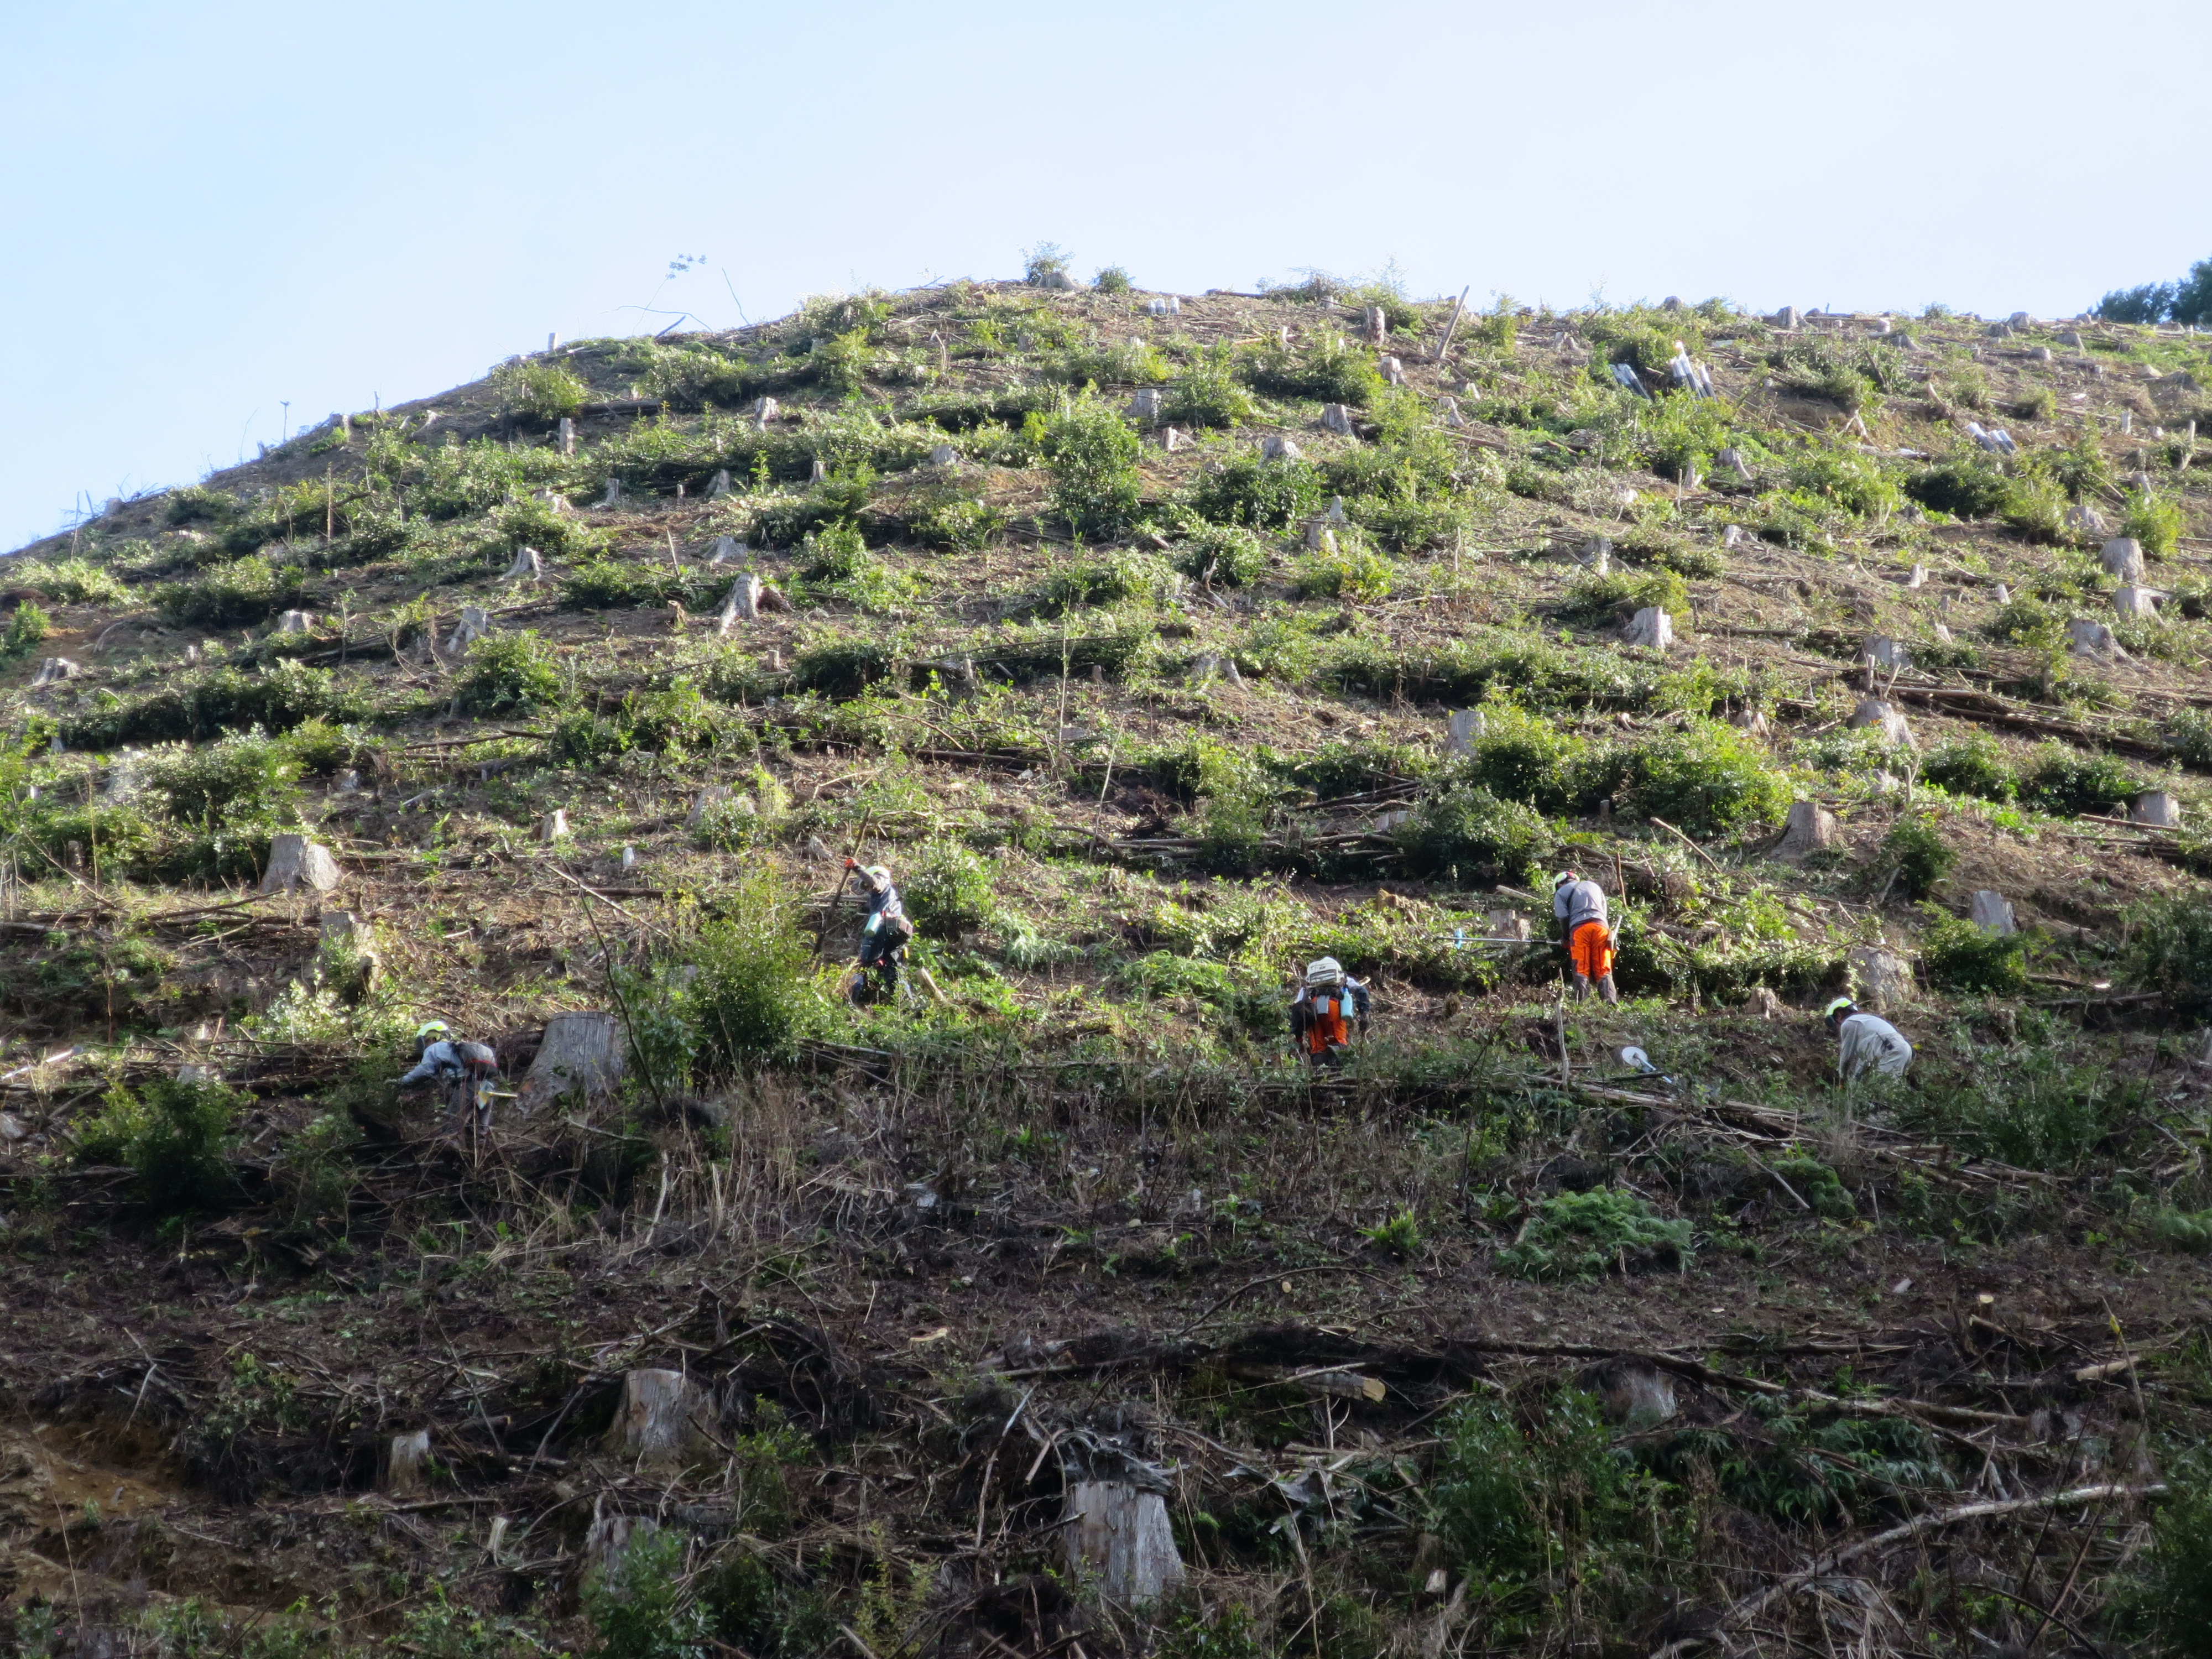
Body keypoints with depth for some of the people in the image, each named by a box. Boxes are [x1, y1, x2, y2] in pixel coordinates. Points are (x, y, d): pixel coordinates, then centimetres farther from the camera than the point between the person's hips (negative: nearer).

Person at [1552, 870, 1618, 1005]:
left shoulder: (1561, 893, 17)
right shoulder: (1594, 886, 31)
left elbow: (1563, 918, 5)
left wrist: (1565, 938, 18)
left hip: (1580, 928, -3)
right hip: (1601, 926, 3)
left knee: (1581, 970, -5)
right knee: (1604, 972, 1)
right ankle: (1611, 1003, -15)